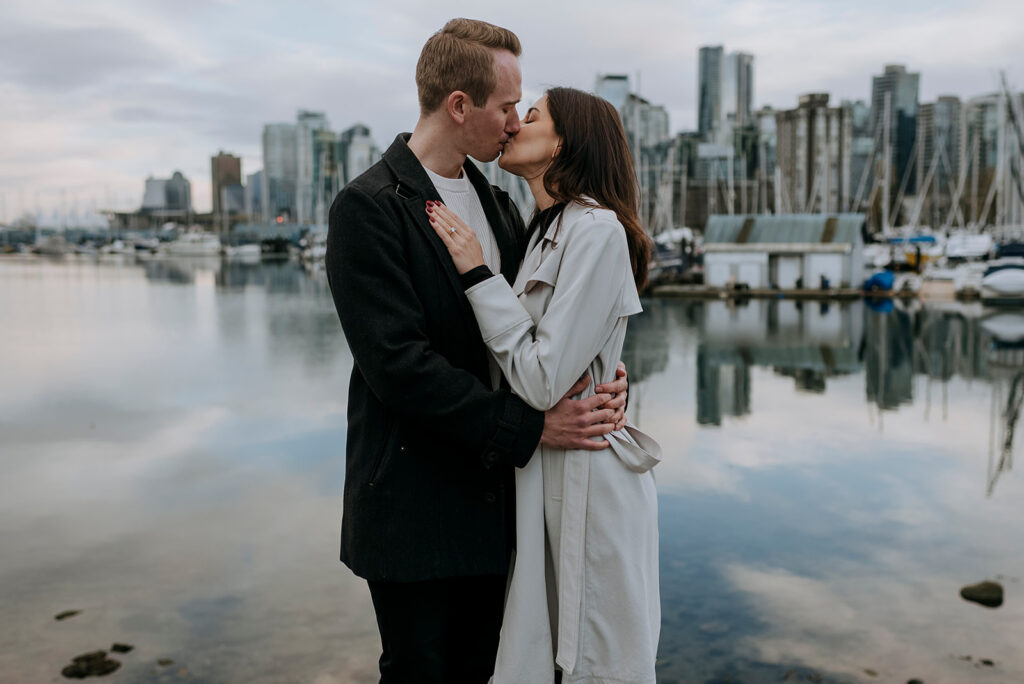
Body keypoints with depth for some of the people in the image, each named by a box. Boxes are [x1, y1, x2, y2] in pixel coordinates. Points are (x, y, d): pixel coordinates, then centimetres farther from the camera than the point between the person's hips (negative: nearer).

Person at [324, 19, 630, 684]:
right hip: (414, 504, -7)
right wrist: (529, 427, -21)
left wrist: (602, 380, -9)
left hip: (493, 494, 7)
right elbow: (398, 363, -22)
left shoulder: (497, 202, 11)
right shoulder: (368, 207, -14)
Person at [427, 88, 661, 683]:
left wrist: (476, 270, -17)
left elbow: (543, 381, -22)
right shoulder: (546, 231, 11)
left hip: (587, 480, -9)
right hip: (541, 475, 9)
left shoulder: (597, 230, -16)